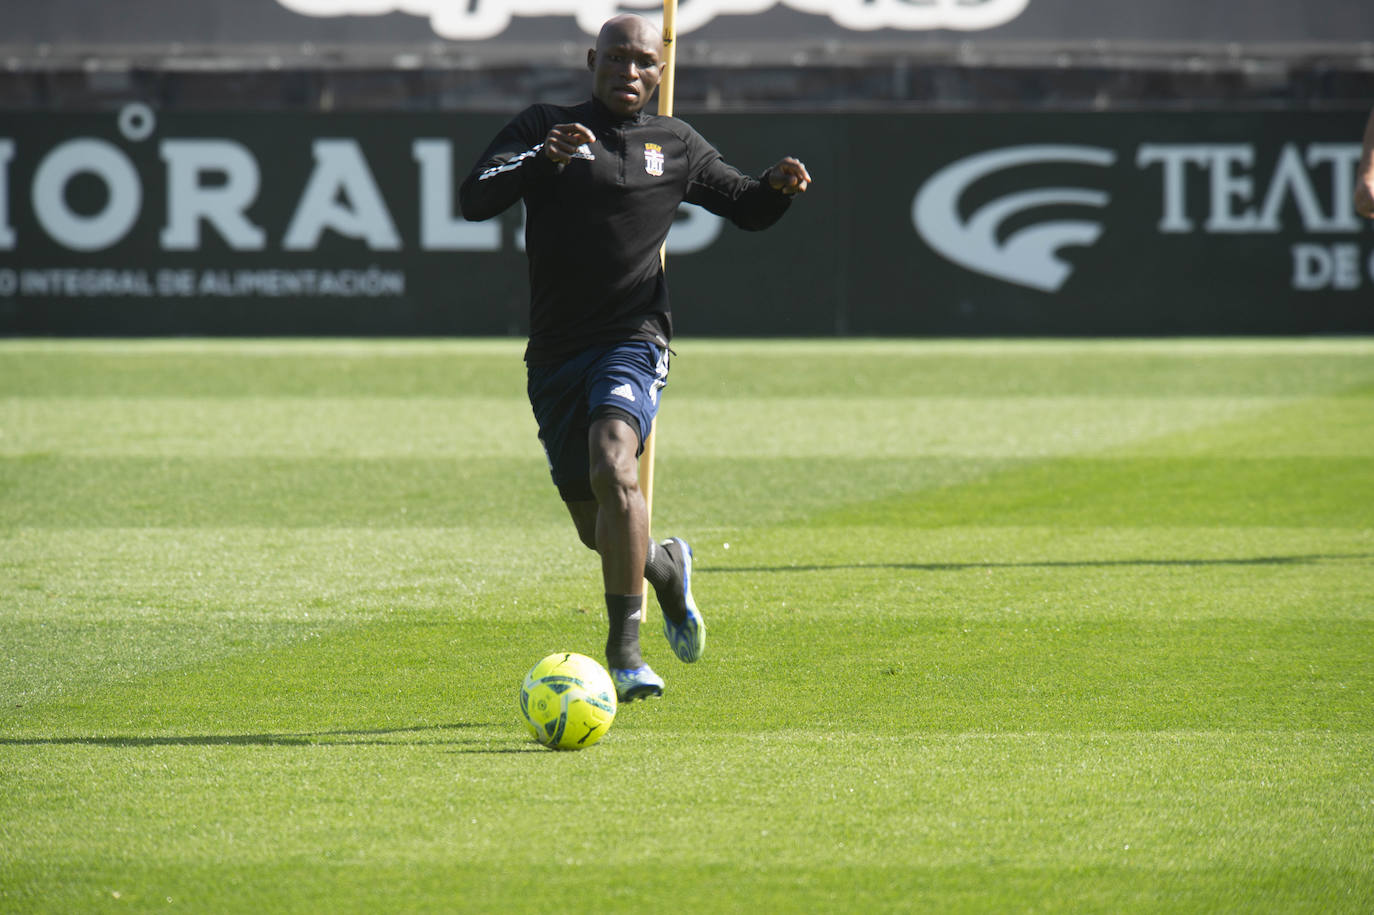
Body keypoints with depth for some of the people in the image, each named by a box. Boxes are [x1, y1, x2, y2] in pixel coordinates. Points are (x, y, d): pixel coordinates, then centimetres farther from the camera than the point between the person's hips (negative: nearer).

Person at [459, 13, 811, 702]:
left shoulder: (676, 146, 11)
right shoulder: (541, 128, 5)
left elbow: (747, 208, 25)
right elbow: (474, 200, -9)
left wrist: (779, 186, 2)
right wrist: (543, 158, -25)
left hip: (633, 341, -1)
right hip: (555, 354, 2)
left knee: (613, 469, -29)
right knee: (597, 531, 9)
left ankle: (624, 648, -26)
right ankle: (665, 567, 44)